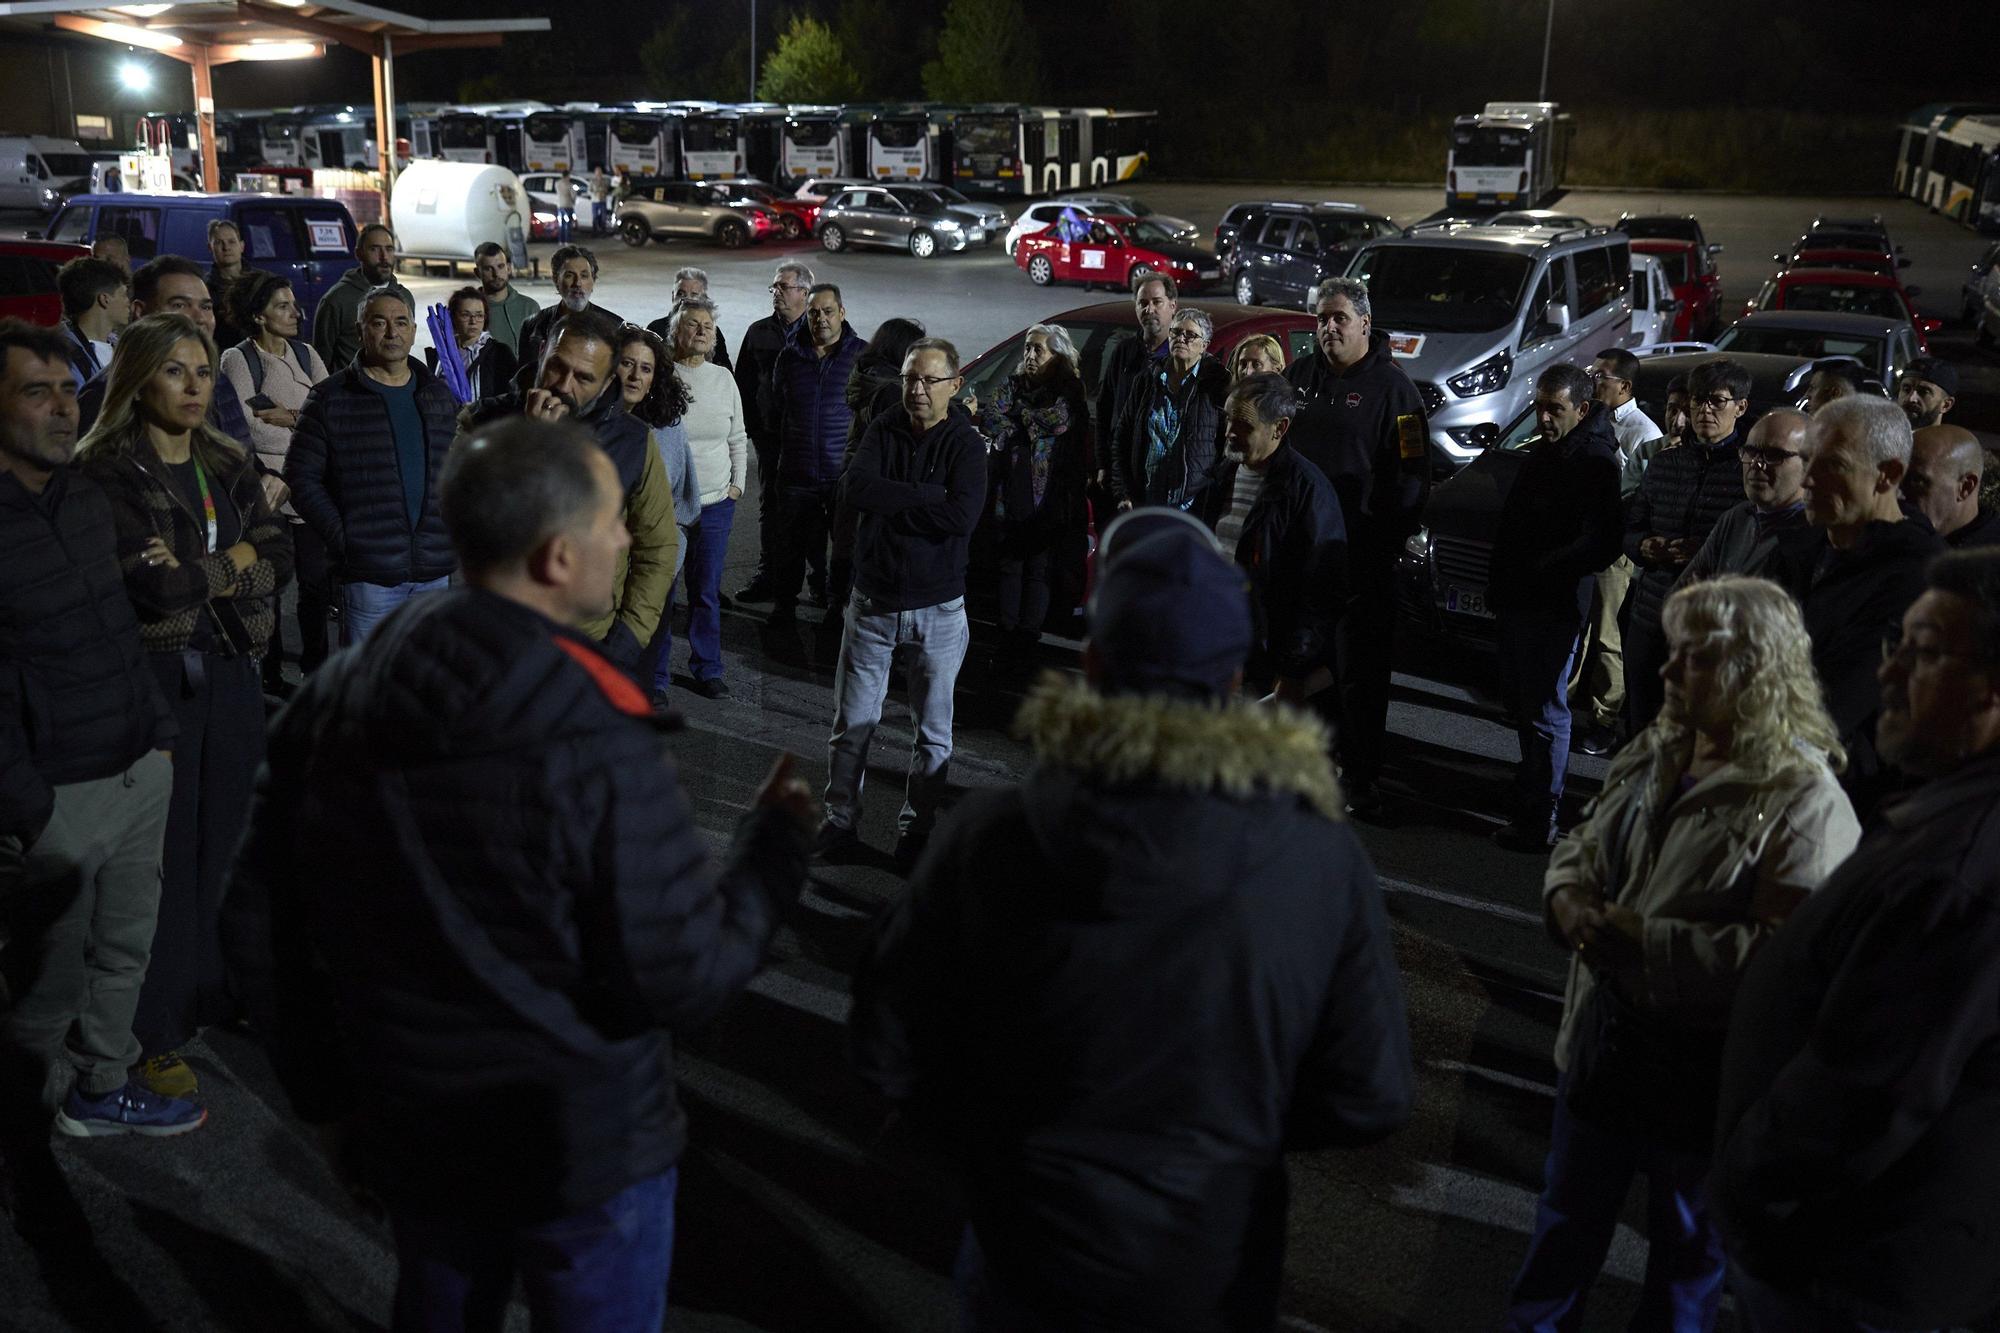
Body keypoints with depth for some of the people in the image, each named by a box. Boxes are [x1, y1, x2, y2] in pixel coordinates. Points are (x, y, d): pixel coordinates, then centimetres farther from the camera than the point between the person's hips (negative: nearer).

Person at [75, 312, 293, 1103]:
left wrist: (197, 568, -11)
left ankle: (222, 994, 28)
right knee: (164, 854, 2)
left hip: (231, 668, 5)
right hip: (153, 676, -5)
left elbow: (279, 556, 2)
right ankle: (155, 1033, 15)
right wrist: (235, 561, -6)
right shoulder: (109, 473, -10)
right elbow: (156, 586, -19)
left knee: (230, 839, 11)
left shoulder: (226, 464, 10)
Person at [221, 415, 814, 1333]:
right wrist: (778, 842, -8)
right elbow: (688, 981, -22)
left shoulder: (338, 696, -7)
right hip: (585, 1146, -5)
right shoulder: (597, 746, -27)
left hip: (409, 1129, 5)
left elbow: (261, 922, 1)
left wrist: (323, 1092, 13)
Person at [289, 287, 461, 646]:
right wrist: (342, 539, -10)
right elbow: (302, 478, -2)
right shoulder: (332, 398, 0)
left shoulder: (439, 394, 13)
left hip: (436, 573, 4)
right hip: (369, 574, -4)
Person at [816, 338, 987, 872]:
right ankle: (839, 822, 23)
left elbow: (962, 516, -26)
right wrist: (928, 496, -21)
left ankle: (915, 831, 24)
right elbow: (854, 487, -17)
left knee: (933, 732, 10)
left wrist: (890, 498, -18)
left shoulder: (966, 445, -9)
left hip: (938, 608, -2)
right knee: (852, 722, 9)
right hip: (873, 601, 2)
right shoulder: (884, 429, 0)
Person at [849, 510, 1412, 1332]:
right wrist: (1236, 1126, 7)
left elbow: (886, 1045, -12)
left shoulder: (995, 835, -21)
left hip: (1030, 1260, -1)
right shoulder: (1324, 859, -19)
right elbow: (1372, 1098, -11)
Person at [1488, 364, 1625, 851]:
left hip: (1557, 605, -9)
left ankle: (1538, 819, 2)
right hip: (1518, 600, 9)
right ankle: (1531, 788, 30)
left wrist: (1539, 570, -19)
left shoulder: (1596, 463, -14)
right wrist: (1500, 583, 14)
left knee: (1545, 709, -4)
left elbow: (1600, 544, -23)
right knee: (1520, 697, 16)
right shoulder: (1541, 453, 15)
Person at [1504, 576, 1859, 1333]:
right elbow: (1581, 846, 11)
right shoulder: (1654, 753, 2)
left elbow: (1782, 952, -29)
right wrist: (1569, 900, -11)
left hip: (1701, 1072, -6)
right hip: (1602, 1037, 7)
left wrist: (1641, 940, -28)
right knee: (1567, 1221, 25)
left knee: (1689, 1246, 19)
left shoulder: (1805, 803, -21)